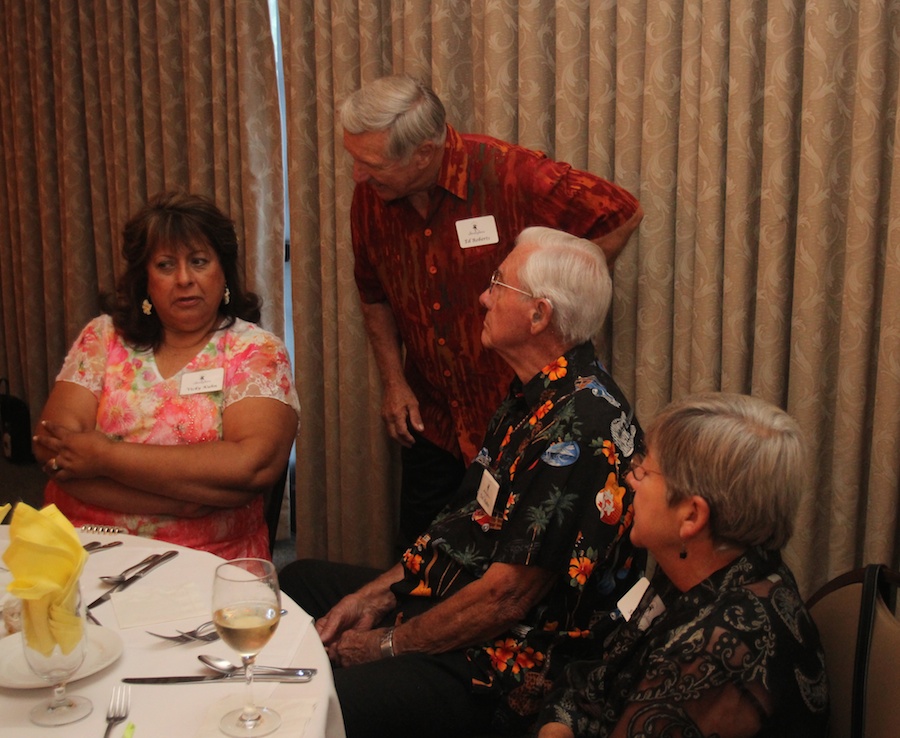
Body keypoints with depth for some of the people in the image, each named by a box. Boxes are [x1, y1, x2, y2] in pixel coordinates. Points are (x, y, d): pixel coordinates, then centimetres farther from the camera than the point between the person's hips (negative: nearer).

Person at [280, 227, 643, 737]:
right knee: (296, 583, 23)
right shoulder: (535, 397, 8)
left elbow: (504, 597, -25)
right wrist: (376, 596, 5)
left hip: (501, 666, -11)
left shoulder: (576, 427, -26)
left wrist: (388, 644, -12)